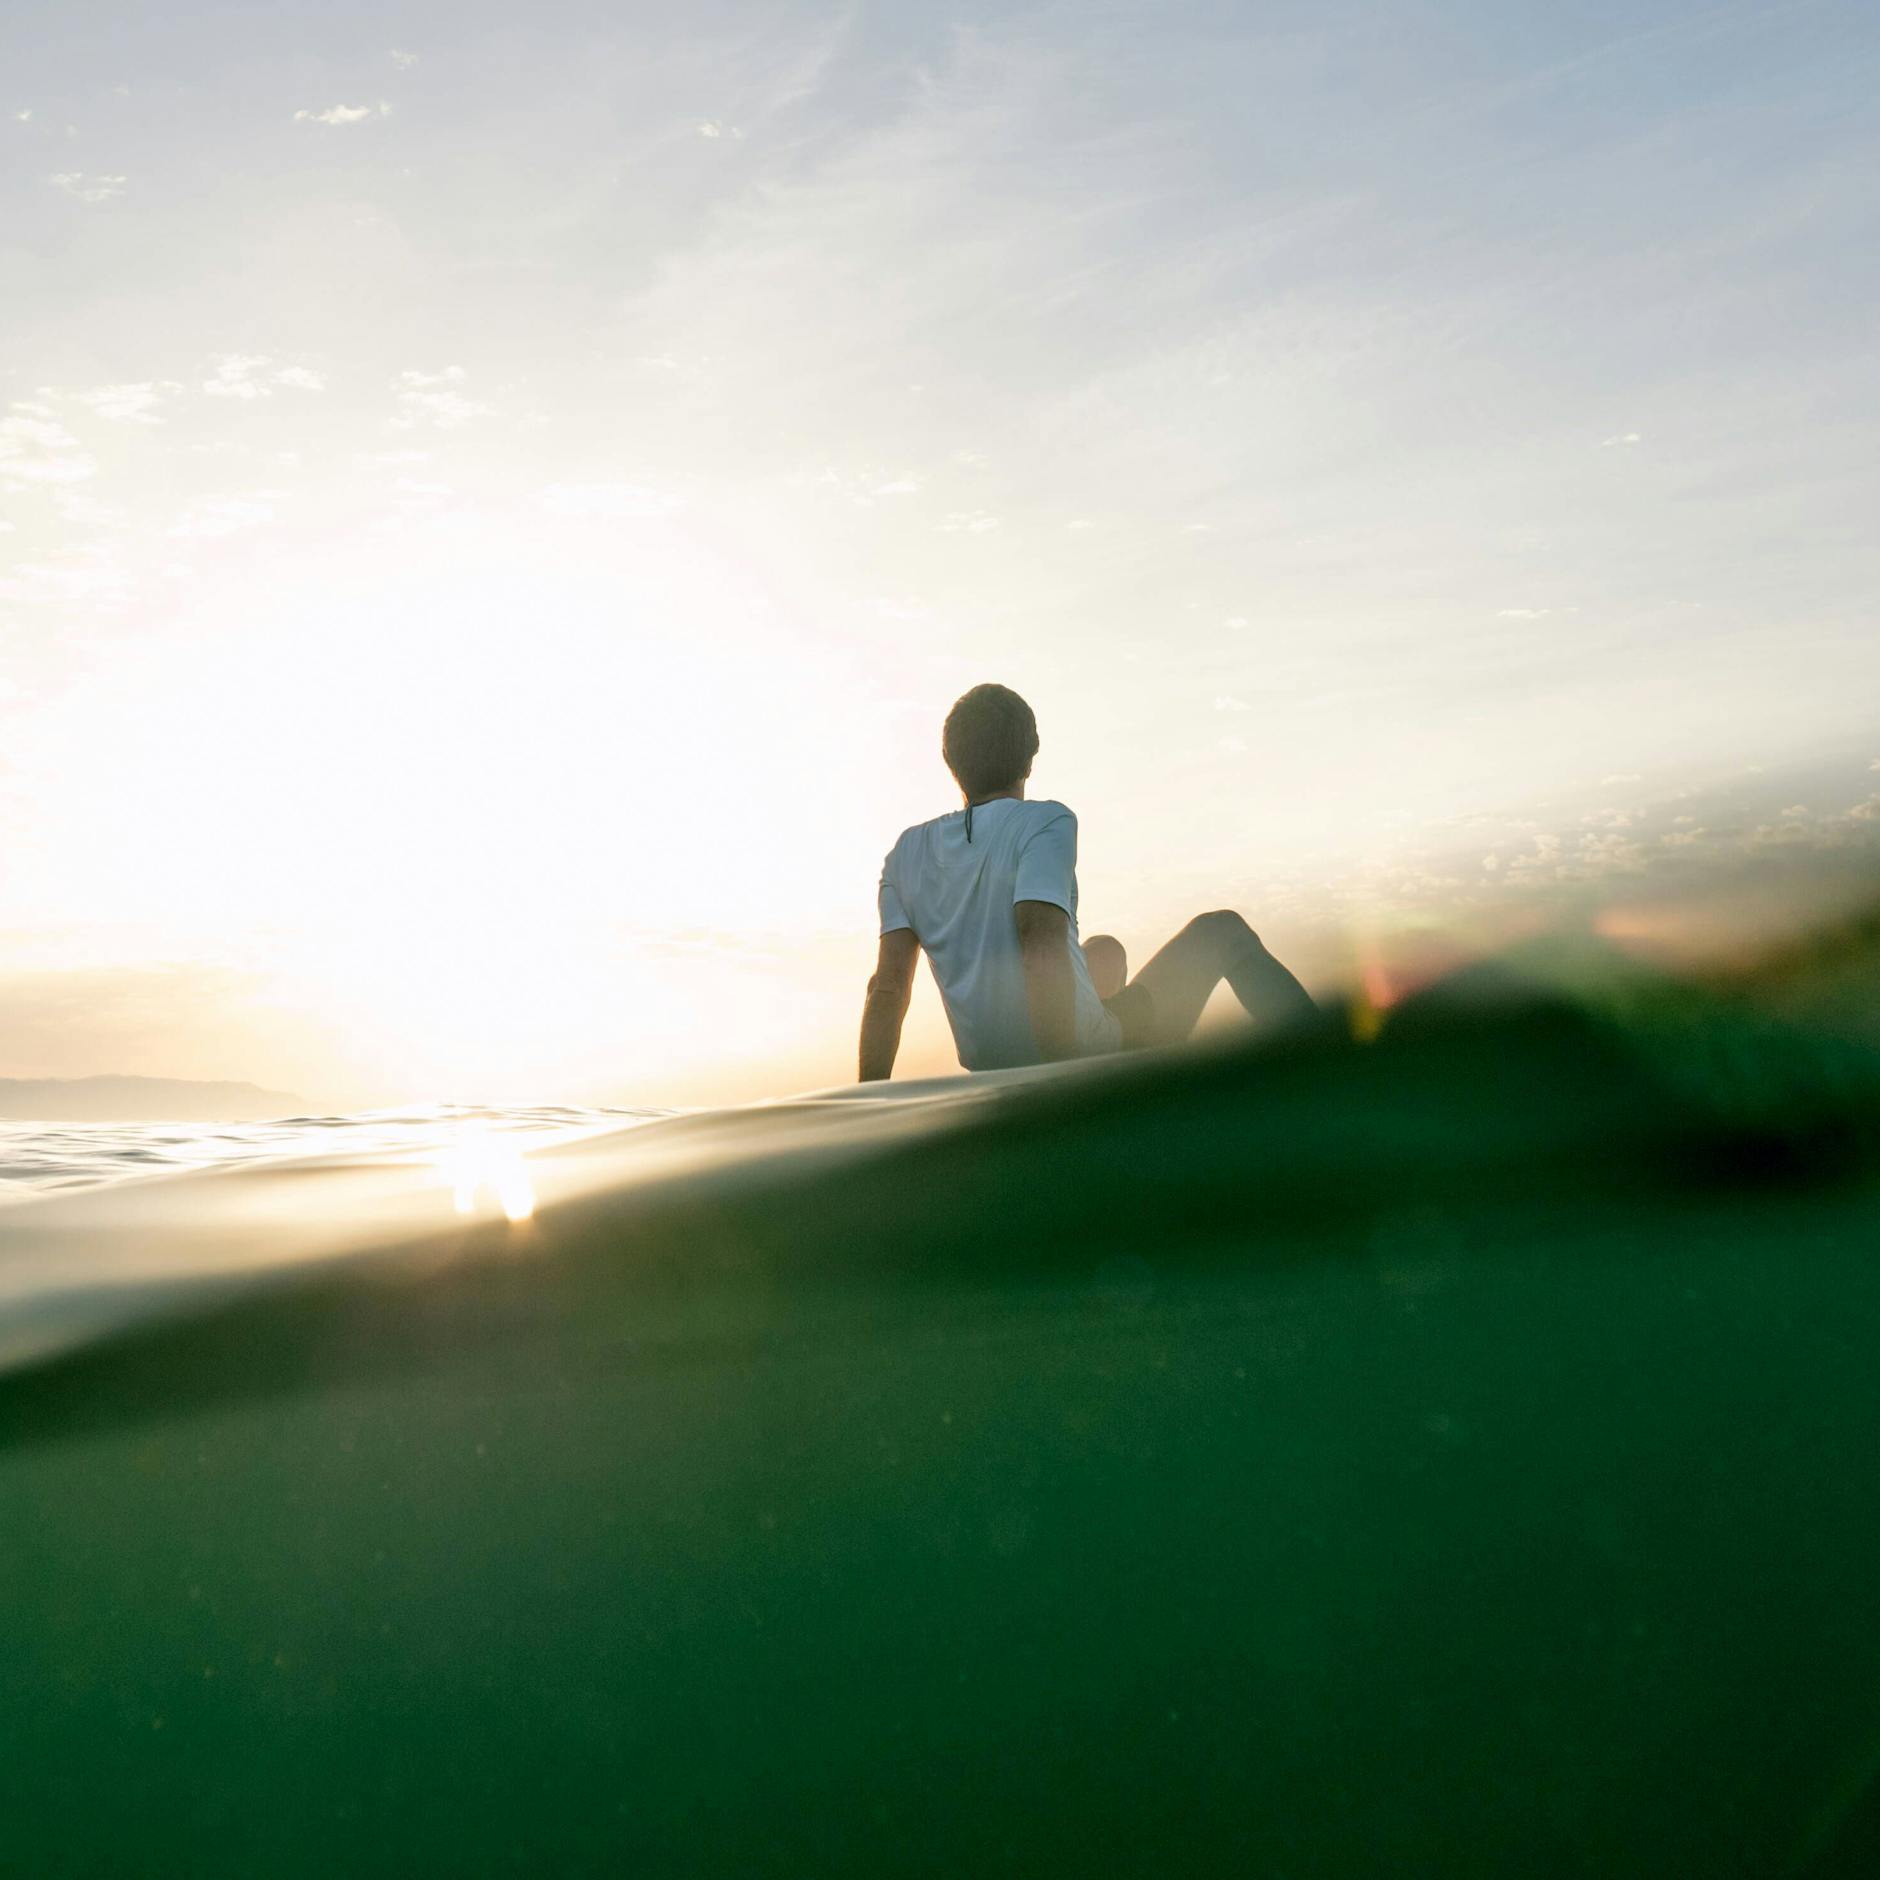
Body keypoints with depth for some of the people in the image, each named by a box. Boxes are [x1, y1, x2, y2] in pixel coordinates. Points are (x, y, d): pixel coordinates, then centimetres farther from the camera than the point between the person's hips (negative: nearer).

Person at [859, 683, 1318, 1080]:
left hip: (994, 1071, 6)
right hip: (1084, 1060, -6)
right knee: (1221, 931, 13)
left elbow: (888, 984, -6)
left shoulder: (908, 853, 1)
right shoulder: (1044, 823, -16)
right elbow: (1043, 953, -30)